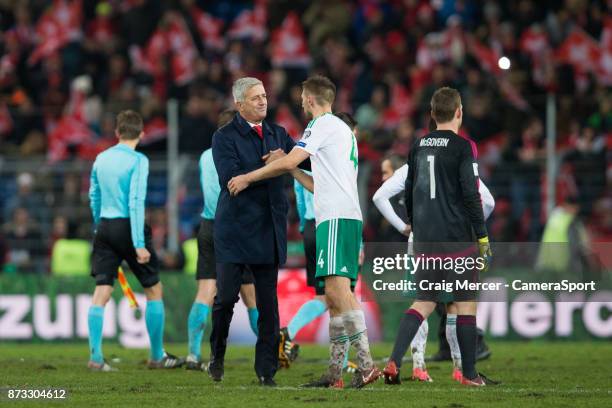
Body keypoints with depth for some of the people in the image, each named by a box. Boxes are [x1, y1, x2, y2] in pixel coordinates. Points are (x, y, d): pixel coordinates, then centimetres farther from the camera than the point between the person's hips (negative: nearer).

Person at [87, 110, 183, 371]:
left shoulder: (101, 159, 9)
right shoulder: (138, 160, -10)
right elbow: (136, 201, -16)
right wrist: (139, 244, -18)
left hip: (105, 227, 5)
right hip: (128, 227, -5)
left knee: (101, 292, 1)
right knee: (154, 290, 10)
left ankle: (95, 357, -8)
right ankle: (157, 356, 15)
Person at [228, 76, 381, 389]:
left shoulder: (323, 124, -2)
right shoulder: (344, 130, 27)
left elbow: (287, 161, -9)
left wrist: (247, 178, 0)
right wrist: (293, 171, 27)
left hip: (336, 218, -10)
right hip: (346, 218, 10)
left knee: (337, 287, -19)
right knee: (333, 297, 8)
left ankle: (366, 364, -28)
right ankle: (335, 372, 7)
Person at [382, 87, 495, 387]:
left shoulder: (418, 146, 9)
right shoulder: (463, 147, -8)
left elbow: (408, 193, 15)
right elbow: (471, 196, -12)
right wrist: (483, 240, -6)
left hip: (425, 241, 5)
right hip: (457, 239, -5)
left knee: (423, 303, 9)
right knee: (466, 304, 4)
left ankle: (394, 361, -8)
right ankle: (469, 374, 7)